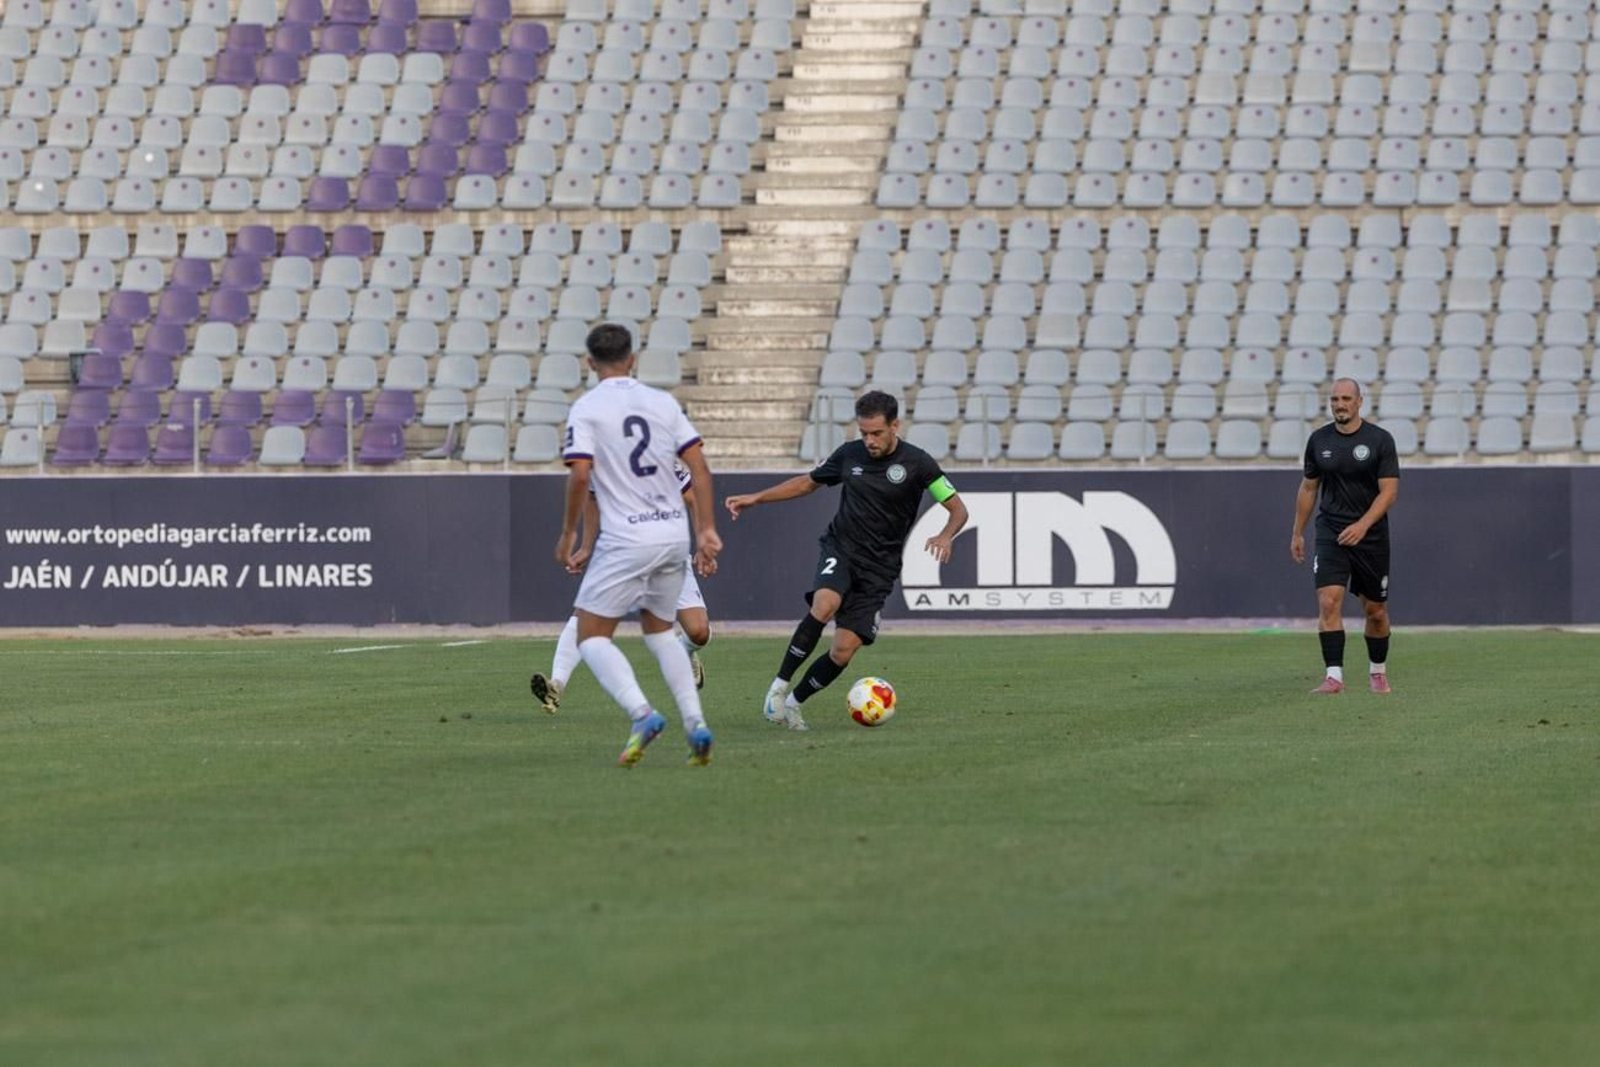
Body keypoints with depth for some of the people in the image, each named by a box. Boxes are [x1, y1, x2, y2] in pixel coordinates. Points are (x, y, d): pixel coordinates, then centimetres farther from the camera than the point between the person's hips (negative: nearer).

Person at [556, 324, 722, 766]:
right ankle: (695, 725, 7)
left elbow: (580, 476, -14)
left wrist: (568, 534, -2)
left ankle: (642, 714, -20)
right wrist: (707, 530, 9)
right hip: (674, 533, 5)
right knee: (658, 630, 23)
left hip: (625, 540, -5)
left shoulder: (586, 409, -5)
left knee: (591, 635, 4)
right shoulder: (663, 402, 9)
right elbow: (699, 468, 5)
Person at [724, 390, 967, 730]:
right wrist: (755, 498, 14)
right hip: (840, 549, 1)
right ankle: (780, 685, -21)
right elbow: (807, 483, 19)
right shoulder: (849, 454, 3)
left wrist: (945, 536, -25)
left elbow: (958, 509, -3)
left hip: (878, 567, -1)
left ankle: (794, 702, 14)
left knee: (843, 651, -9)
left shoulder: (917, 463, -6)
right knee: (825, 605, -33)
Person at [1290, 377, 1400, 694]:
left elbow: (1389, 490, -11)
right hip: (1330, 534, 1)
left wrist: (1362, 525, -23)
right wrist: (1297, 533, 15)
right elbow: (1308, 488, 14)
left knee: (1376, 610, 9)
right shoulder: (1319, 440, 3)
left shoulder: (1380, 440, -6)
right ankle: (1334, 676, -18)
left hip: (1370, 535, -1)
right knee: (1329, 602, -16)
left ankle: (1378, 671, 30)